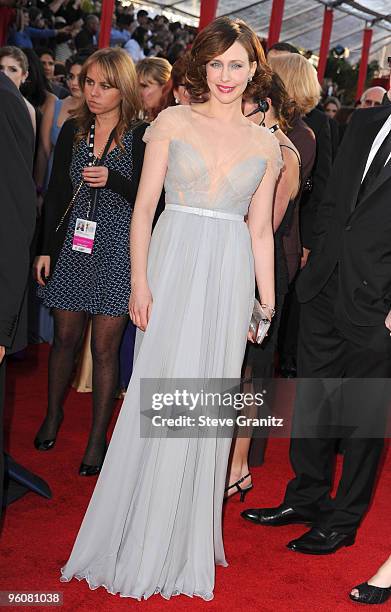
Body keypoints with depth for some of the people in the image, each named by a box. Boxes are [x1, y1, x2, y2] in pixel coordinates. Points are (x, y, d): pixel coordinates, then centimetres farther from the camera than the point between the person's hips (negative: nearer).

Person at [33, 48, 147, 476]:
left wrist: (112, 179, -20)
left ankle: (98, 437, 14)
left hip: (117, 249, -3)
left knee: (104, 347, 2)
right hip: (71, 245, 3)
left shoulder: (141, 136, -5)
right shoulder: (72, 131, 7)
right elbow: (55, 194, 9)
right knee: (65, 337, 12)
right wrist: (45, 249, 6)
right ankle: (53, 413, 34)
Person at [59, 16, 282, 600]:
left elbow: (261, 231, 11)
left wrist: (269, 306, 9)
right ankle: (137, 538, 19)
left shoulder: (265, 145, 9)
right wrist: (139, 282, -9)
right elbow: (144, 206, -1)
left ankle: (181, 542, 25)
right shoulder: (173, 122, 2)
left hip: (230, 280, 2)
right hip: (173, 268, -2)